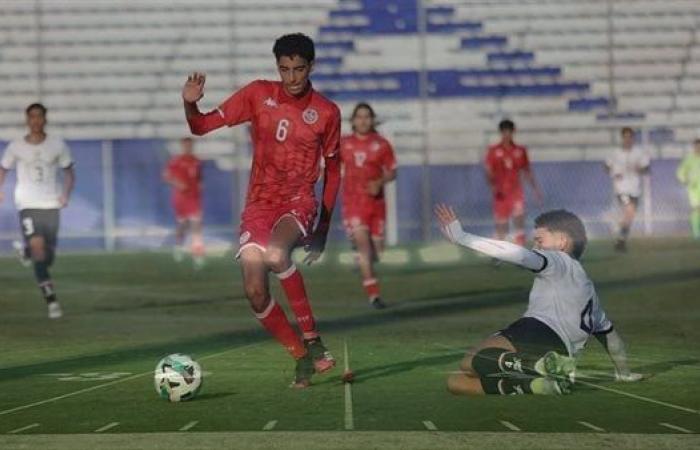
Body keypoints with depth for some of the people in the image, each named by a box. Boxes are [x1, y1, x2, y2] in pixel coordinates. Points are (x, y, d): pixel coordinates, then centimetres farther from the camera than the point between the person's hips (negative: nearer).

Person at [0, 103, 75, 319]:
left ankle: (26, 251, 42)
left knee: (47, 257, 4)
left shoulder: (57, 145, 3)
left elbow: (68, 172, 11)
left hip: (51, 205, 2)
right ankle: (51, 299, -15)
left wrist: (66, 193, -6)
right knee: (37, 245, -23)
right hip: (28, 205, -1)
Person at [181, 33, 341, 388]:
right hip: (259, 205, 3)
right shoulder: (258, 95, 1)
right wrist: (190, 104, -21)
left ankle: (312, 340, -24)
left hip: (299, 203, -3)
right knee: (255, 292, -10)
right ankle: (302, 357, 10)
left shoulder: (326, 113, 0)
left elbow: (332, 169, 11)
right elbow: (202, 126, 2)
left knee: (276, 252, -35)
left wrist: (323, 228, 10)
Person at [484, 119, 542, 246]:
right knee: (501, 226, 4)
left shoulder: (521, 151, 7)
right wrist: (493, 186, -21)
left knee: (519, 220, -12)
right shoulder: (493, 151, 0)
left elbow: (527, 172, 14)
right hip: (501, 194, -1)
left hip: (516, 192, 1)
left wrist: (535, 189, 11)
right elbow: (488, 172, -5)